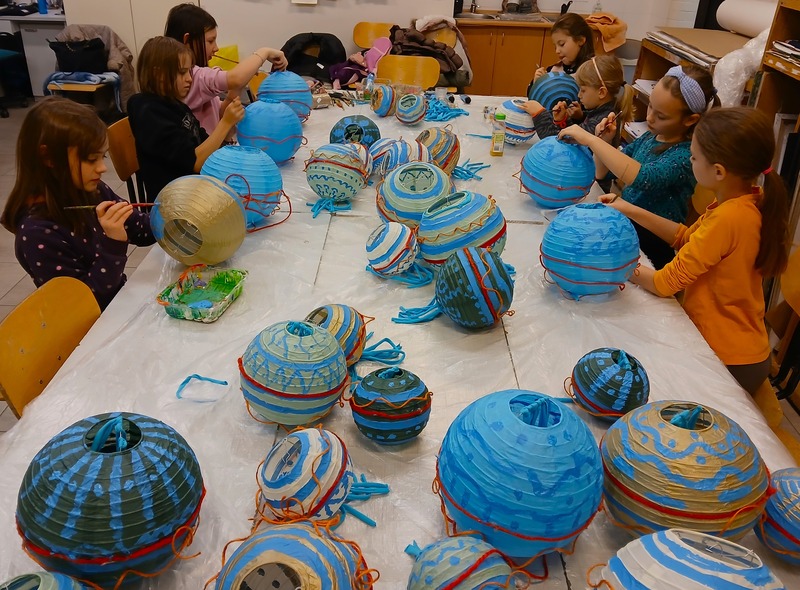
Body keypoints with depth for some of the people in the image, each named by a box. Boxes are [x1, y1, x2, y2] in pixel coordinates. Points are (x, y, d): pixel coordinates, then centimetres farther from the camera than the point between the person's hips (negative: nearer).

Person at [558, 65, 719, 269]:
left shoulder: (686, 155, -18)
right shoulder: (650, 137, 2)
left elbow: (643, 178, -38)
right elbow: (602, 173, 11)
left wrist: (590, 139, -33)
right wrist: (604, 142, -8)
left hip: (651, 247, -6)